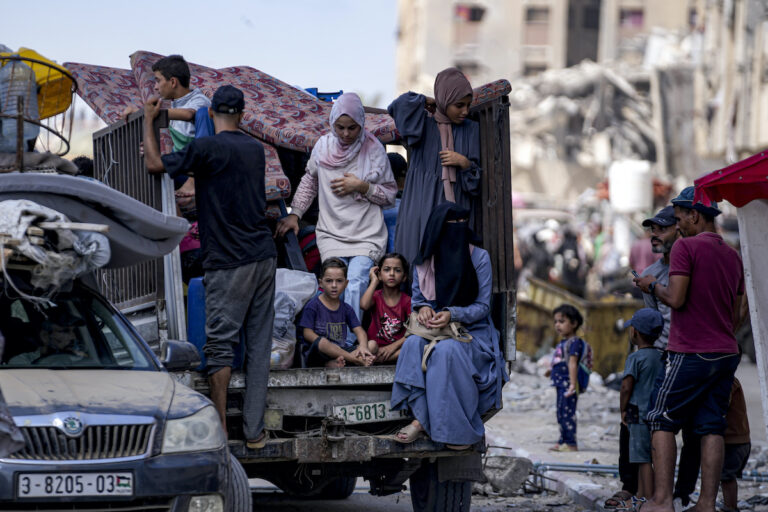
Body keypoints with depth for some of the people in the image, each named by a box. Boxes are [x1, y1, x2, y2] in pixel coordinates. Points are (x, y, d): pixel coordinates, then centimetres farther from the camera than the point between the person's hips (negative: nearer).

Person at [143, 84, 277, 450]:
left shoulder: (207, 149, -11)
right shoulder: (256, 149, 11)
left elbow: (155, 164, -4)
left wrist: (148, 120, 10)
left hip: (228, 263, -6)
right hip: (263, 256, 6)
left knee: (220, 345, -2)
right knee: (258, 345, 6)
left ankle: (220, 430, -4)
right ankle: (255, 432, 6)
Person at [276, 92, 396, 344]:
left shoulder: (373, 150, 1)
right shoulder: (323, 146, 8)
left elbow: (390, 194, 6)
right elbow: (309, 182, 24)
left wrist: (363, 187, -8)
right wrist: (294, 214, 16)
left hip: (367, 236, -2)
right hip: (331, 233, 2)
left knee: (355, 284, -21)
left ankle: (350, 343, -22)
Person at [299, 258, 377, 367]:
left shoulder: (346, 308, 15)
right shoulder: (313, 306, 1)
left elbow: (359, 331, 4)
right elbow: (308, 334, -8)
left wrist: (363, 347, -19)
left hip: (341, 350, 5)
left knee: (373, 344, -14)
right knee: (322, 342, -39)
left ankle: (334, 362, -32)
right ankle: (357, 360, -29)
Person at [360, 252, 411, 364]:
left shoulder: (407, 301, 4)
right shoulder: (376, 296, 7)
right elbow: (364, 305, -19)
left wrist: (393, 346, -19)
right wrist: (374, 281, -7)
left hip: (398, 347, 1)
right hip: (376, 345, -1)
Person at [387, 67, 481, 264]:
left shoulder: (470, 130, 12)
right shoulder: (423, 125, 4)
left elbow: (477, 180, 12)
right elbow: (398, 107, -15)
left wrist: (464, 163, -8)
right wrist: (423, 101, 2)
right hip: (423, 209, -2)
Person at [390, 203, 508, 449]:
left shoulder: (479, 257, -3)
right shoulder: (424, 261, 6)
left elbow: (482, 306, -4)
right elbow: (416, 297, 15)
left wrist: (452, 314, -21)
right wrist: (423, 307, -10)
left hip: (473, 331, -3)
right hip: (434, 328, 3)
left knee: (446, 350, -35)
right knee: (413, 344, -30)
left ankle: (458, 426, -29)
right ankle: (420, 419, -35)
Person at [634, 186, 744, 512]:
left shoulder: (686, 246, -9)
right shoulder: (732, 256, 14)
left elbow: (676, 299, -17)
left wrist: (652, 286, 1)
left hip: (690, 353, -6)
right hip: (726, 353, 7)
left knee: (662, 422, 0)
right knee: (711, 427, 5)